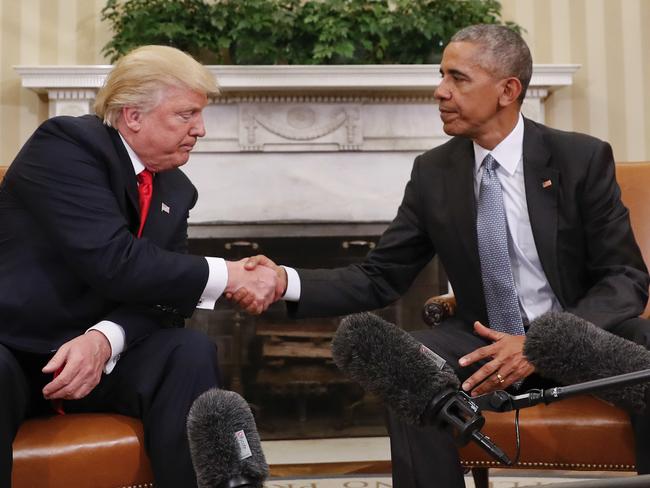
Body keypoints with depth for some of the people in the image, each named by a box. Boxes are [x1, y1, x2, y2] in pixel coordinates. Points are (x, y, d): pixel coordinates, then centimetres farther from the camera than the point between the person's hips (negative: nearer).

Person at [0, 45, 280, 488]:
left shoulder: (176, 191, 7)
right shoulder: (66, 144, -14)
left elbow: (157, 289, -2)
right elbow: (113, 263, -26)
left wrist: (104, 338, -24)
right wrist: (229, 277, -21)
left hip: (93, 349, 6)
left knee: (192, 353, -21)